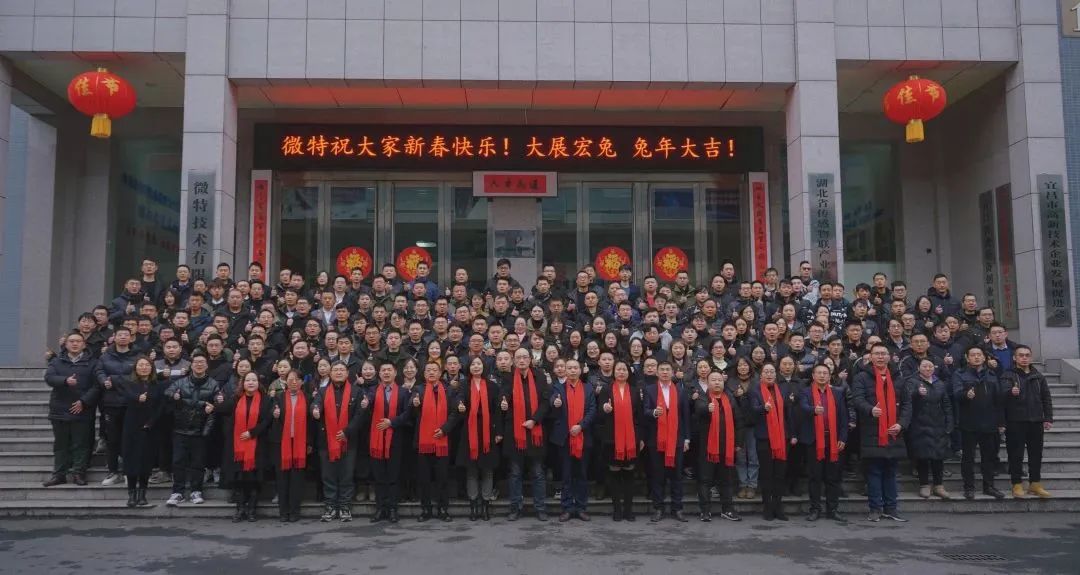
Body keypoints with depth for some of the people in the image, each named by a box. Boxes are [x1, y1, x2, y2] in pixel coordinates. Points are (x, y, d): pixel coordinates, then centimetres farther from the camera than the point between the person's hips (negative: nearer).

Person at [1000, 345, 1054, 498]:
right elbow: (1003, 391, -22)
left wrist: (1048, 418, 5)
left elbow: (1046, 398, 13)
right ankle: (1017, 485, 6)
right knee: (1016, 455, -1)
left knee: (1036, 454, 10)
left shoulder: (1038, 376, 11)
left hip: (1036, 421, 4)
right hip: (1016, 422, -4)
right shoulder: (1008, 375, -3)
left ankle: (1035, 484, 20)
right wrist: (1011, 392, -45)